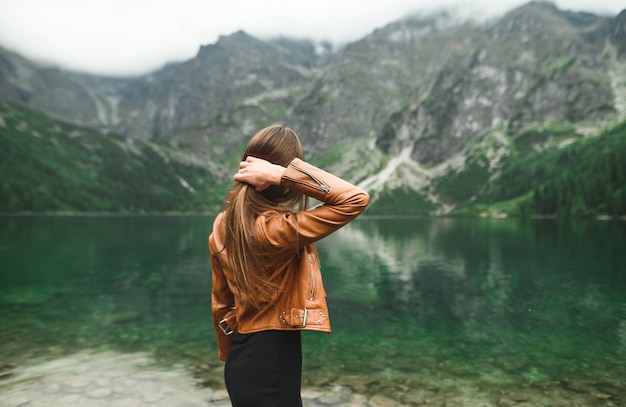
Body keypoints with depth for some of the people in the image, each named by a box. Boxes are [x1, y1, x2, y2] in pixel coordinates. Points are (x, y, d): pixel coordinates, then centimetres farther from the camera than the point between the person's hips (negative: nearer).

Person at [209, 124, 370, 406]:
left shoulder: (222, 227, -3)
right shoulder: (280, 230, -25)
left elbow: (221, 304, 7)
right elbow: (356, 199, -24)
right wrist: (283, 174, -27)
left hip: (242, 360, 8)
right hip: (273, 362, -7)